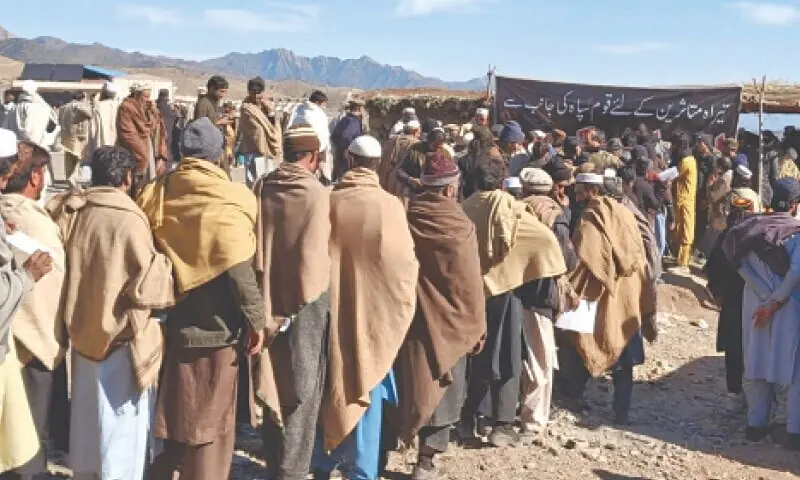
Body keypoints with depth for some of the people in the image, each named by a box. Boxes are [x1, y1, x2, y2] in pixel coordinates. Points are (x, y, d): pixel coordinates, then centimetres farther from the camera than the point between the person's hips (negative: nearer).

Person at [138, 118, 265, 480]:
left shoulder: (156, 193, 0)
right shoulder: (229, 199, -14)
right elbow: (238, 268, -20)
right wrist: (256, 318, -12)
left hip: (168, 320, 5)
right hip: (214, 325, -5)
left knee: (172, 412, 20)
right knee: (209, 419, 10)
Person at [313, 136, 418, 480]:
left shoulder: (327, 202, -7)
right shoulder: (389, 206, -13)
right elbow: (401, 263, -11)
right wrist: (399, 305, 5)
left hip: (330, 311, 2)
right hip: (371, 312, -2)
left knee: (329, 387, 16)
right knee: (365, 391, 9)